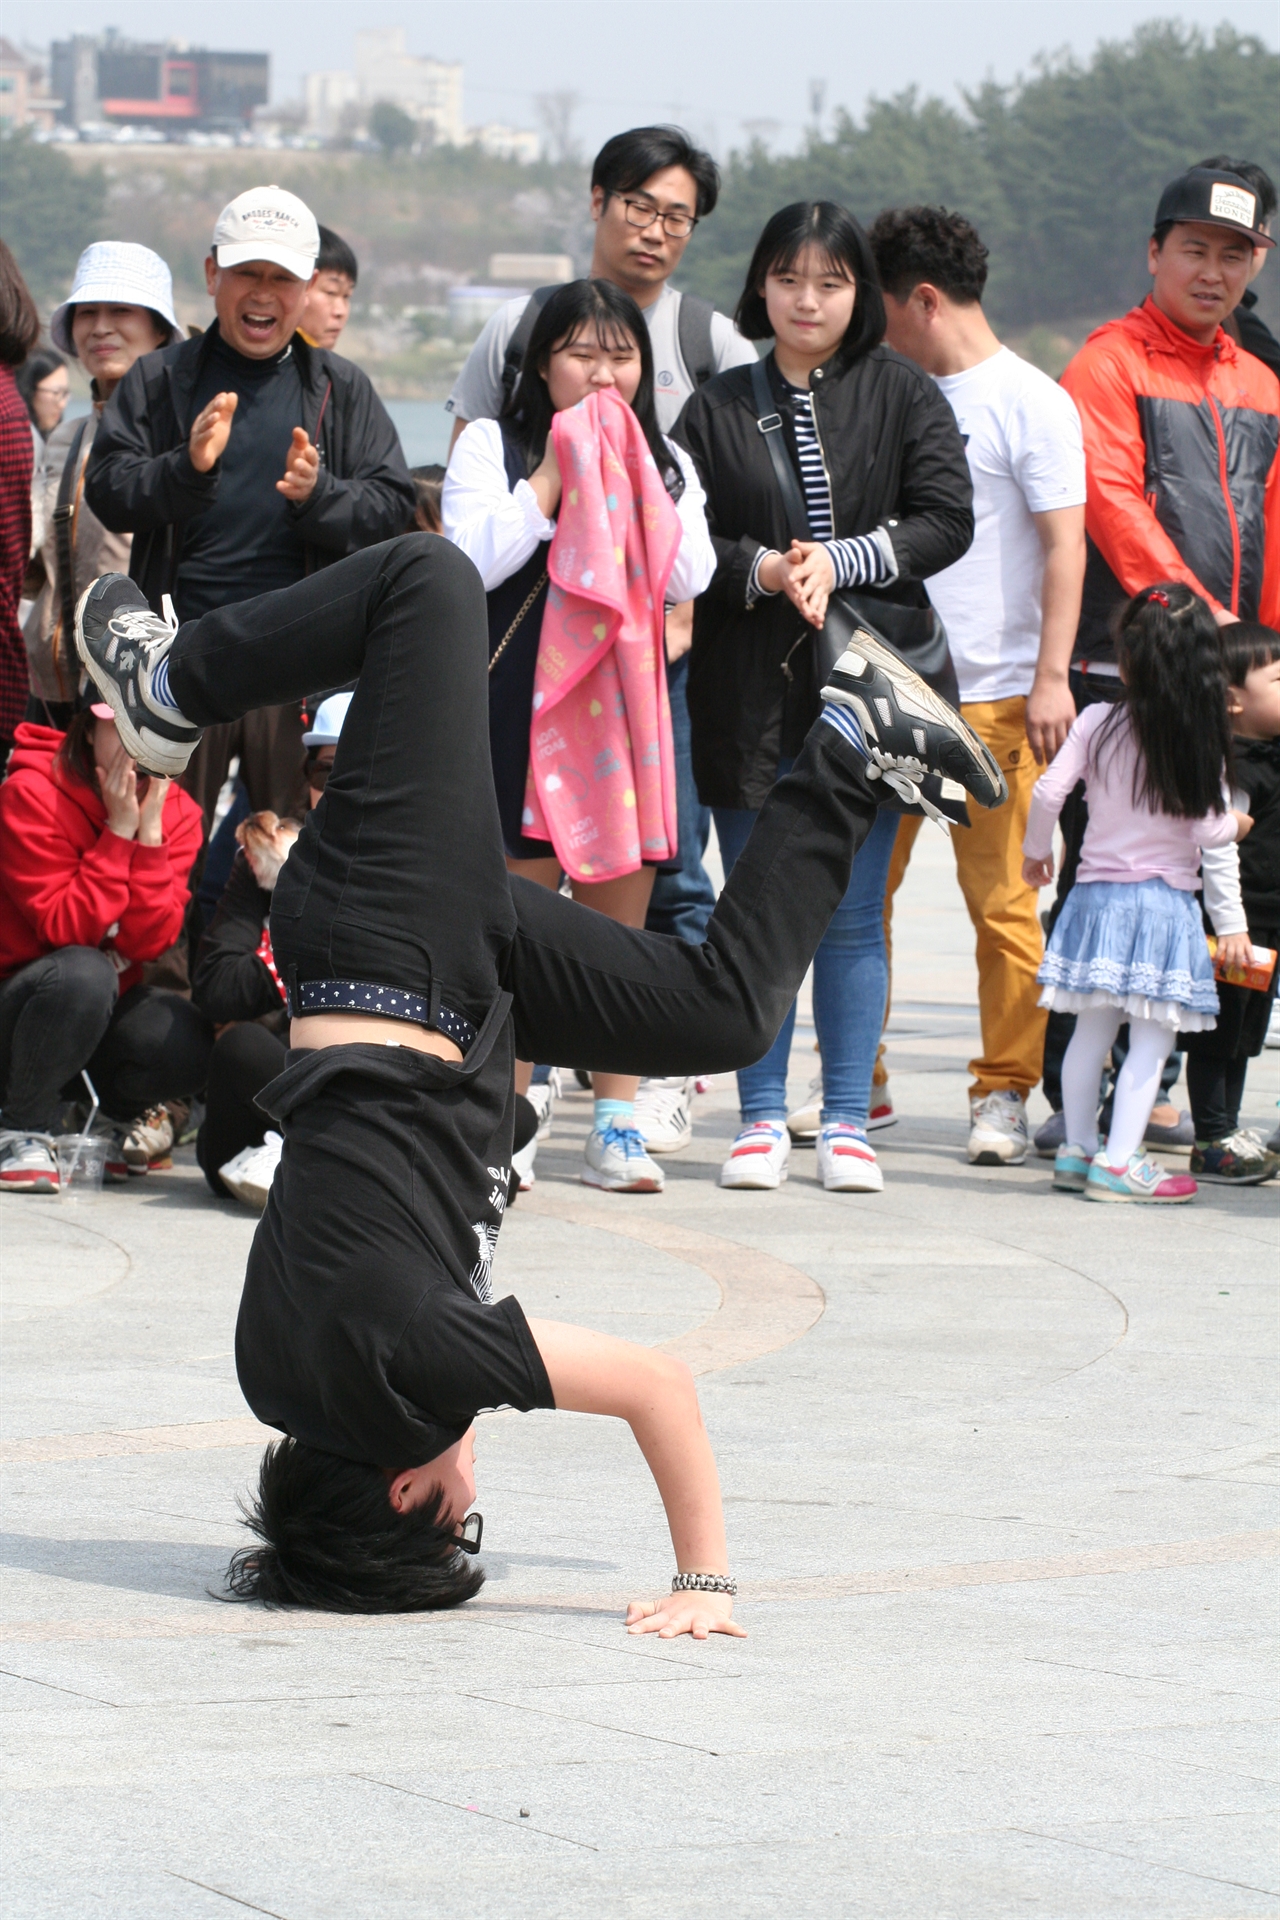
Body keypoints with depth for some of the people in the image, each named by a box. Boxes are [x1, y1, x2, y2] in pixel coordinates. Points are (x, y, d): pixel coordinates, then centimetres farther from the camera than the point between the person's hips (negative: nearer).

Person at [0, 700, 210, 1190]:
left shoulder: (177, 813, -2)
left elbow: (149, 941, -14)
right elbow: (66, 930, -24)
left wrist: (149, 830, -22)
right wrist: (119, 831, -25)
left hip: (103, 1007, 5)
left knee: (189, 1045, -26)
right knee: (82, 972, -37)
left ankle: (115, 1119, 9)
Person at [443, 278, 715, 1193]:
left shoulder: (668, 463, 15)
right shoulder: (492, 446, 5)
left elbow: (687, 575, 0)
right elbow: (472, 560, -10)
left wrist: (628, 475, -5)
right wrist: (556, 476, -9)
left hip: (626, 707, 3)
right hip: (521, 705, -3)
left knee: (620, 919, 4)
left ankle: (618, 1125, 10)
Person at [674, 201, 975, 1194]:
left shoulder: (904, 396, 5)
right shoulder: (717, 407, 6)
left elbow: (947, 518, -2)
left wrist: (840, 563, -13)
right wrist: (763, 571, -14)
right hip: (748, 691, 1)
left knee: (853, 914, 0)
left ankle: (847, 1122, 6)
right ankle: (762, 1118, 10)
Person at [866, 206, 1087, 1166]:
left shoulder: (1031, 402, -4)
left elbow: (1064, 546, -8)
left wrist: (1051, 675, -15)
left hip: (991, 697, -6)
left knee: (1001, 899, -2)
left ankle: (1005, 1094, 5)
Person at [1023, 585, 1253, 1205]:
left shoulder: (1097, 722, -3)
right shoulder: (1203, 740, -7)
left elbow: (1048, 790, -6)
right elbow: (1208, 832, -7)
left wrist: (1036, 850, 12)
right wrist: (1236, 824, 16)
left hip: (1097, 894, 3)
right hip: (1165, 903, -3)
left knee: (1092, 1031, 13)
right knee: (1152, 1040, 0)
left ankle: (1076, 1150, 19)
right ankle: (1118, 1160, -6)